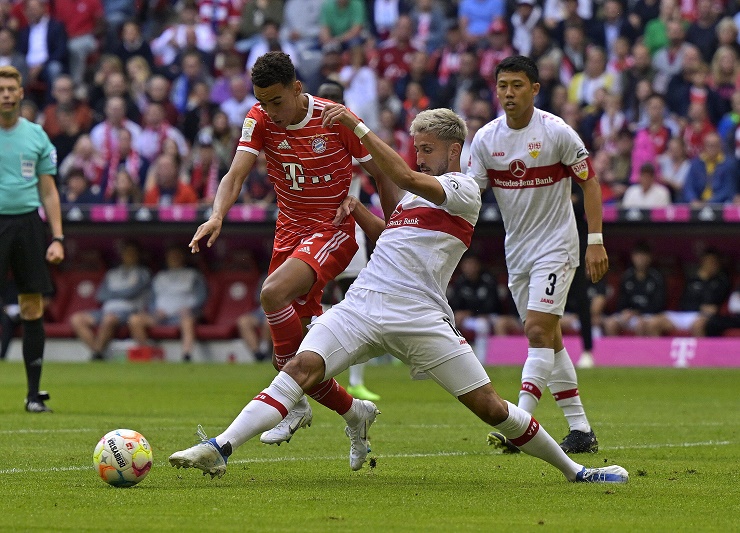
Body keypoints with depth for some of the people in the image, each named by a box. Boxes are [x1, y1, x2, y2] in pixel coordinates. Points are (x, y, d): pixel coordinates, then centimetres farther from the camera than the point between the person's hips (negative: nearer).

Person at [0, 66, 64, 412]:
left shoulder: (36, 135, 10)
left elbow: (49, 192, 12)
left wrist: (57, 238, 3)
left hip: (28, 224, 2)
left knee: (33, 309, 1)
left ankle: (34, 393, 6)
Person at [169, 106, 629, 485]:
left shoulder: (464, 190, -1)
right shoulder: (418, 192, 26)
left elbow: (404, 176, -18)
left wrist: (358, 127, -17)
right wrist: (359, 210, 23)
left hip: (418, 317, -6)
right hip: (362, 306, 6)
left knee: (489, 405, -6)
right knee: (302, 367, -17)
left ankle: (572, 469, 12)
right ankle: (221, 448, -27)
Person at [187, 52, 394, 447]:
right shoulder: (260, 120, -5)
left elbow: (382, 174, -4)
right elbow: (236, 175, -16)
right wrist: (217, 215, -35)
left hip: (333, 231, -6)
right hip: (289, 232, 6)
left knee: (273, 294, -30)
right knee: (288, 352, 6)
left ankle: (296, 403, -18)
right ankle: (352, 412, 28)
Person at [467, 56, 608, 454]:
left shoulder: (557, 132, -12)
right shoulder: (485, 139, -1)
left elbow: (589, 181, -5)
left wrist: (596, 241, -10)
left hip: (556, 246, -6)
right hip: (516, 250, 6)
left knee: (538, 330, -17)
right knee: (548, 338, 8)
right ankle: (580, 430, 15)